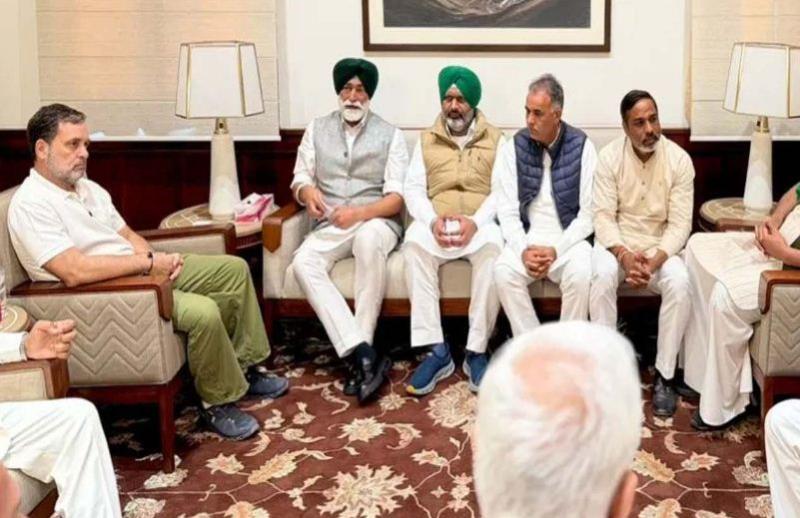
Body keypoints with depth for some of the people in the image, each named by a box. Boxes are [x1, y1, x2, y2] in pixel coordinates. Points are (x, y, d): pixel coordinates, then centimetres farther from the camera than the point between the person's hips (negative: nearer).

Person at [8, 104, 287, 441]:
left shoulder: (88, 188, 13)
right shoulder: (30, 205, -17)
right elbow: (75, 271, -28)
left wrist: (156, 260, -7)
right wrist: (148, 262, -21)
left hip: (142, 273, 10)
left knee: (234, 269, 6)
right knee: (204, 312, -29)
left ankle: (244, 367, 17)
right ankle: (218, 402, -6)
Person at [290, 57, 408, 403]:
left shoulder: (390, 136, 3)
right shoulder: (317, 129, 12)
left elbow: (397, 197, -5)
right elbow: (299, 178, 11)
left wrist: (359, 213, -23)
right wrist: (308, 191, -14)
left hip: (376, 222, -3)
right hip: (330, 227, 3)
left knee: (368, 238, -40)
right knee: (303, 262, -30)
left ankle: (356, 355, -33)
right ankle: (364, 355, -37)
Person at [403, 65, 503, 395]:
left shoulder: (496, 140, 12)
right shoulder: (426, 140, 17)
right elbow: (413, 189, 6)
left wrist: (476, 222, -18)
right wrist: (433, 220, -15)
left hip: (480, 223, -1)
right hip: (436, 224, 1)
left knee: (493, 247, -37)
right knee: (414, 244, -34)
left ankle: (476, 351, -30)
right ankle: (437, 351, -31)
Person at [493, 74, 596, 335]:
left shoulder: (581, 146, -3)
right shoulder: (513, 148, 2)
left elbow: (588, 213, -5)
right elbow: (507, 211, -2)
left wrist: (556, 250, -17)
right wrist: (523, 250, -19)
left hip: (569, 239, -1)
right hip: (526, 238, 1)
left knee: (580, 274, -32)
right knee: (503, 271, -29)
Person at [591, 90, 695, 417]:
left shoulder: (679, 160, -8)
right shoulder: (609, 157, -9)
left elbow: (680, 224, -10)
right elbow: (603, 216, -12)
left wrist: (654, 262, -26)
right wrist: (624, 255, -28)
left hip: (660, 246, 1)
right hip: (617, 243, 0)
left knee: (680, 282, -31)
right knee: (603, 274, -34)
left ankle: (665, 375, -18)